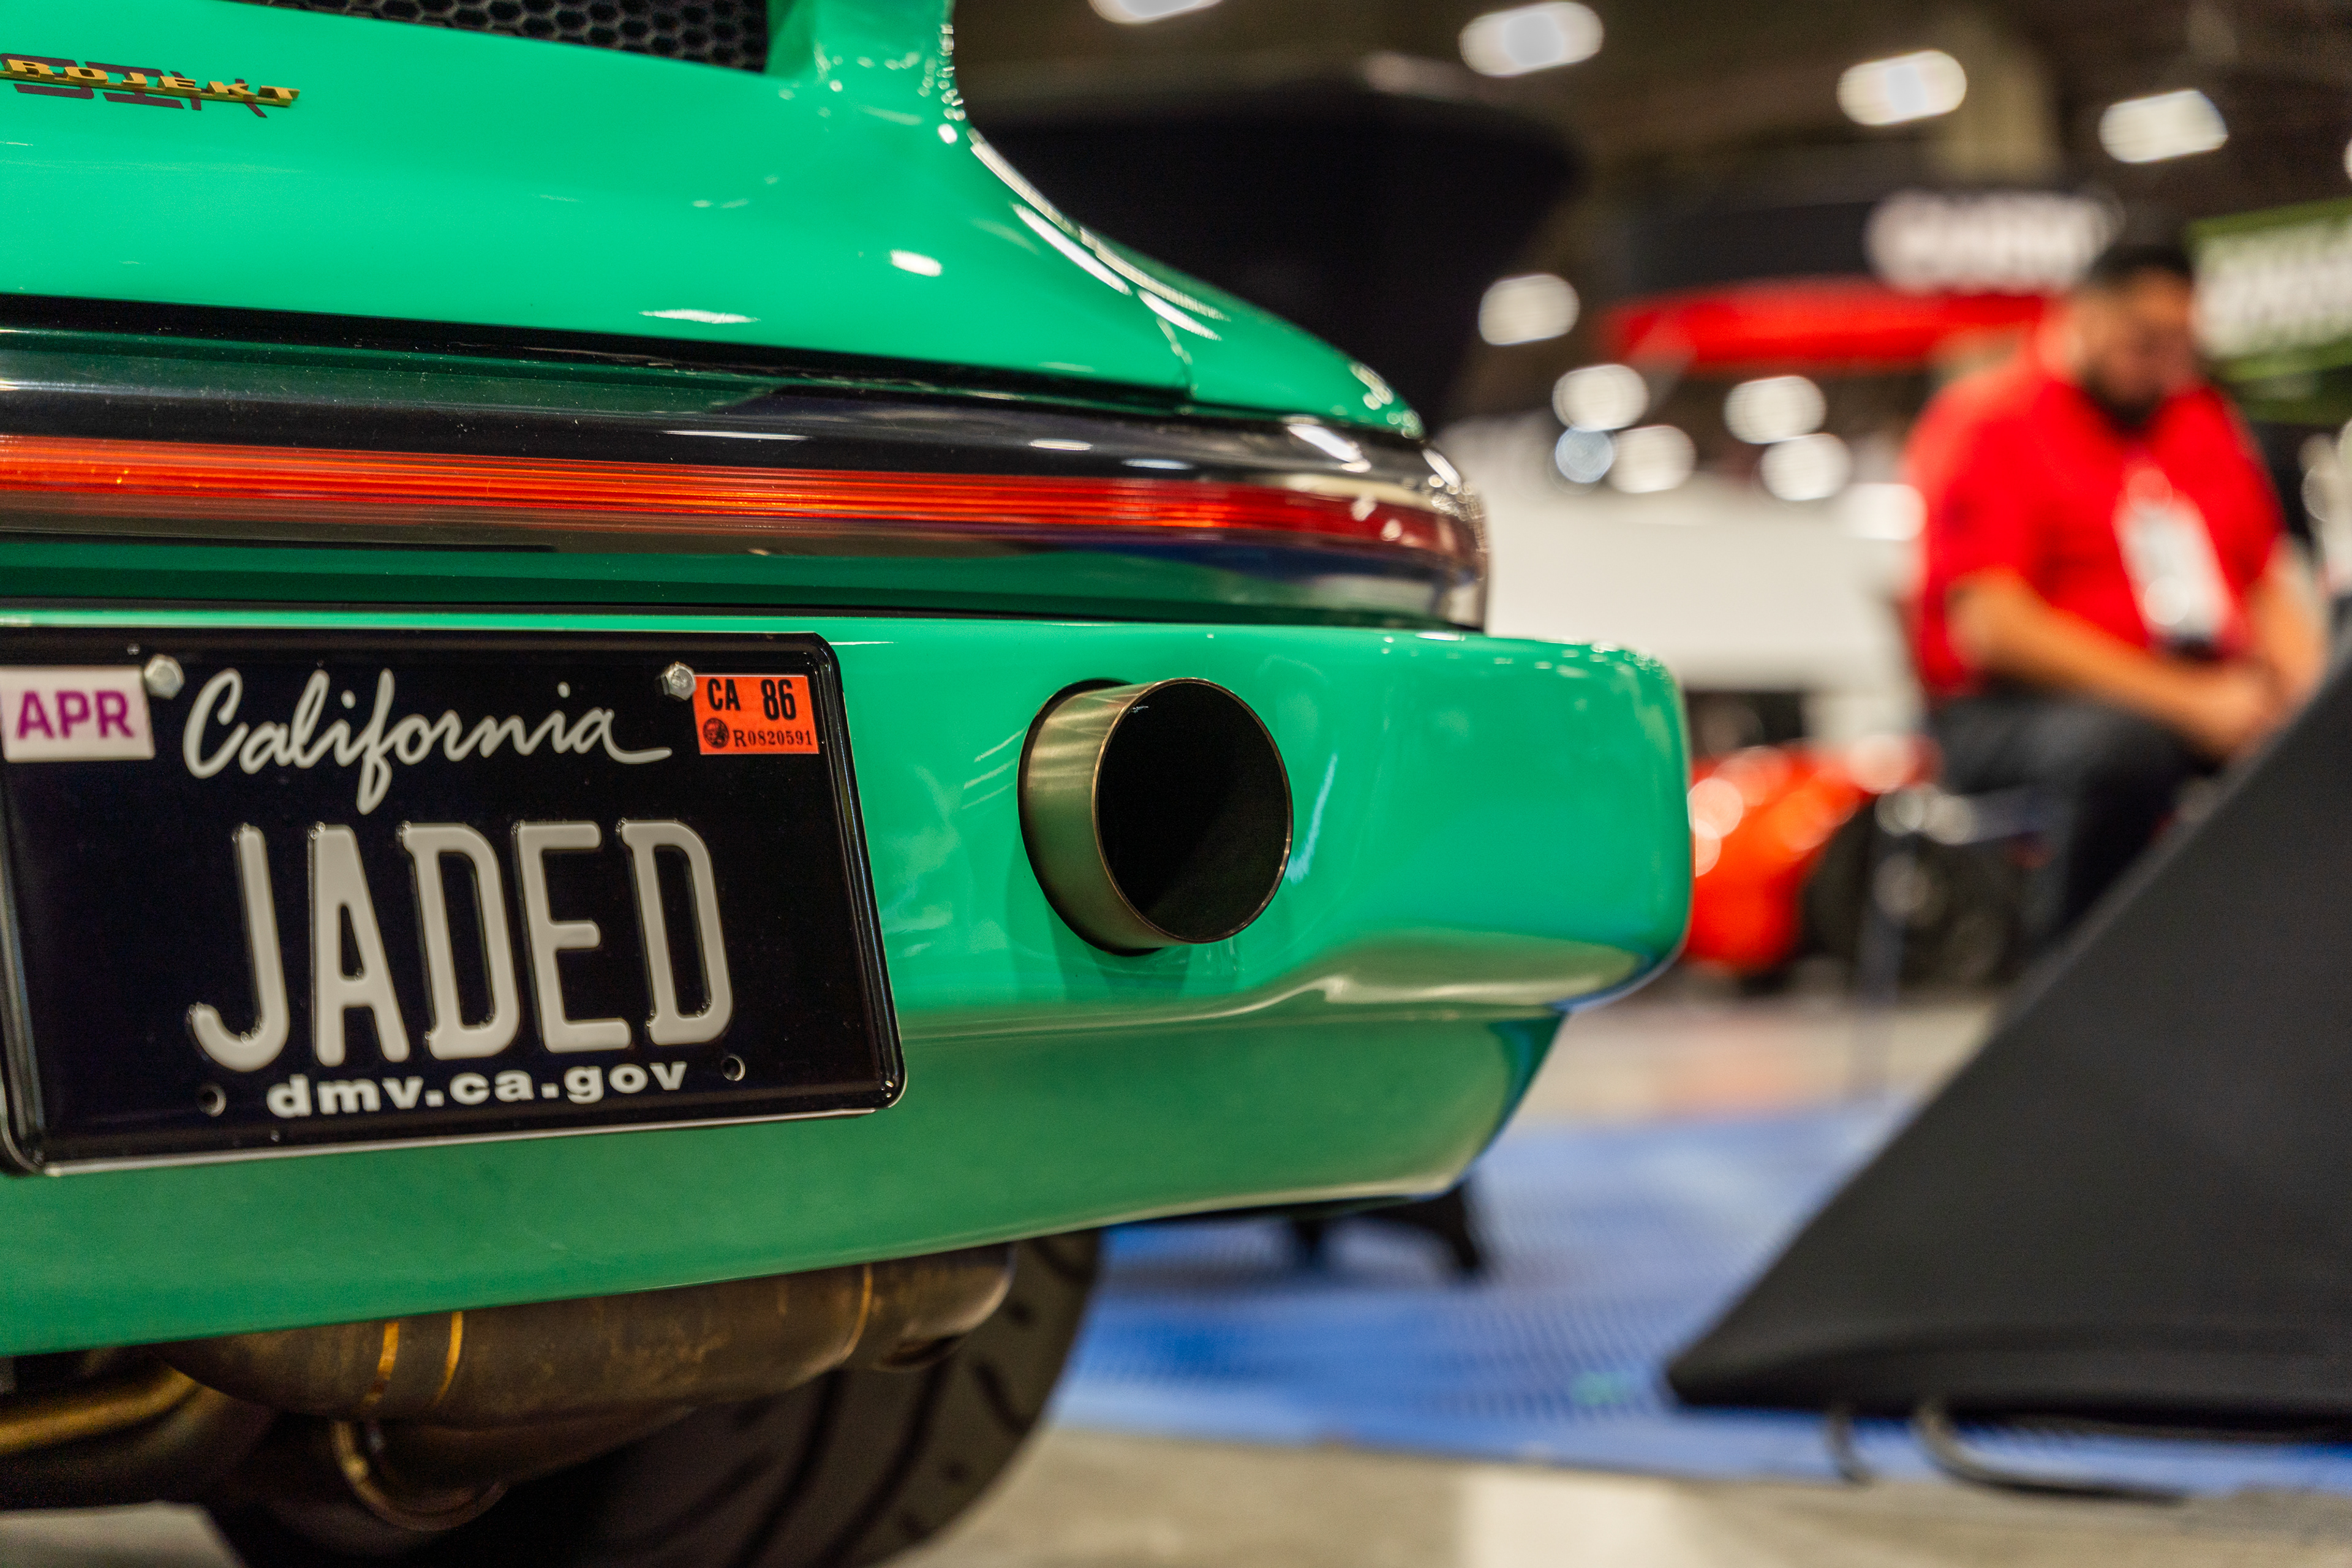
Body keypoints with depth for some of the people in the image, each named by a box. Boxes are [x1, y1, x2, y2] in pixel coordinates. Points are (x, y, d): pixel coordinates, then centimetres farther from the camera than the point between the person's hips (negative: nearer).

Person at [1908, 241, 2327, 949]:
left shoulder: (2205, 419, 19)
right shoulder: (1987, 421, -3)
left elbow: (2270, 587, 21)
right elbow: (1993, 628, -14)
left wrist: (2300, 683, -4)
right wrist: (2185, 700, -20)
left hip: (2207, 699, 6)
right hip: (2009, 711, -6)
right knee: (2118, 744, -39)